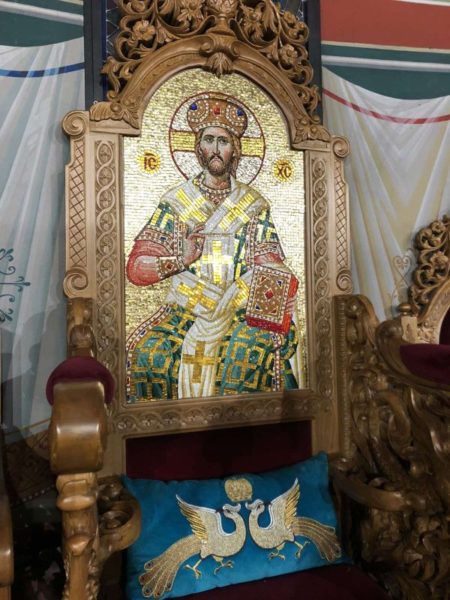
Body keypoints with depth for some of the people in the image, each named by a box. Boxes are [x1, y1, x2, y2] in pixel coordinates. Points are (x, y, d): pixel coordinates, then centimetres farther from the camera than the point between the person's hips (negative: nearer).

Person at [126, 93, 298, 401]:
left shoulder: (255, 205, 8)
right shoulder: (176, 201, 6)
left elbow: (273, 271, -1)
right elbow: (137, 268, 0)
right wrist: (180, 260, -19)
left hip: (241, 312, 0)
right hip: (185, 311, 0)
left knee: (249, 352, -29)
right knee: (150, 352, -25)